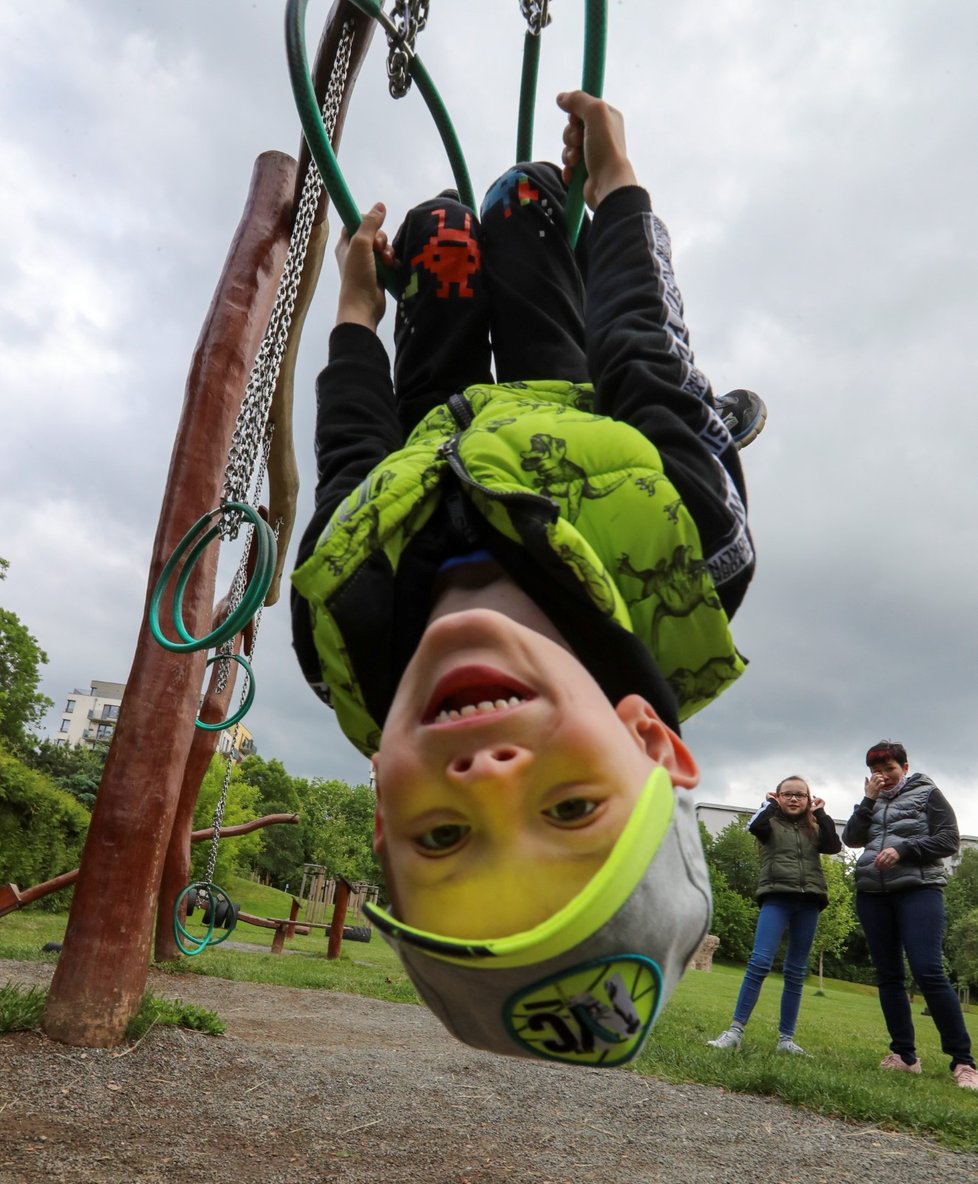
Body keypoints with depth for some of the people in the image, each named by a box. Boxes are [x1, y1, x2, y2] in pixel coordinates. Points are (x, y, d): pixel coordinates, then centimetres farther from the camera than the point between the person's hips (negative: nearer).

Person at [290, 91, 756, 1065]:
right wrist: (613, 174, -11)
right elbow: (639, 358, -33)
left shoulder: (339, 616, -48)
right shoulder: (689, 540, -53)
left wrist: (356, 307, -5)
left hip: (426, 431, 1)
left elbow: (352, 448, -27)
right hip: (578, 414, 0)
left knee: (437, 229, 20)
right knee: (519, 198, 15)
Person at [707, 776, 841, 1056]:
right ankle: (735, 1030, -12)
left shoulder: (814, 828, 18)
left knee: (796, 971, 6)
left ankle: (786, 1037, 13)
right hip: (776, 898, -3)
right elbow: (754, 826, -13)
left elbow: (834, 846, 0)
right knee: (760, 962, -14)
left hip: (808, 902, 3)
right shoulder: (772, 823, 10)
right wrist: (770, 804, 1)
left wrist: (820, 814, 3)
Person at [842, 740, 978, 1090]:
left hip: (919, 889, -5)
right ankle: (904, 1055, 12)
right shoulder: (872, 803, 17)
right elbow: (851, 839, 6)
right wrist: (868, 800, -2)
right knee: (888, 976, 5)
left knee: (928, 971, -15)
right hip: (872, 894, 5)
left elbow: (948, 840, -2)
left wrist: (902, 850, -14)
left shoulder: (927, 793, 6)